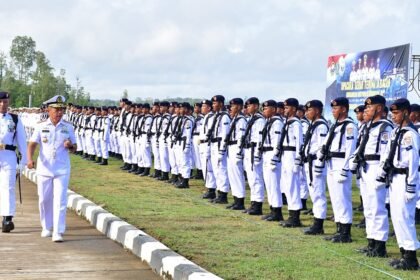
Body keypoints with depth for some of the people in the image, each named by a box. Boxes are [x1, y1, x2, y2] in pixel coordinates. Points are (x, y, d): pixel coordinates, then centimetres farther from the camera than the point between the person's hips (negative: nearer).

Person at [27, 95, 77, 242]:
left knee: (60, 200, -8)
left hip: (62, 170, -1)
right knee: (44, 200, 9)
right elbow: (32, 144, -5)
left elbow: (74, 148, 10)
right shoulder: (41, 126, 1)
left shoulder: (68, 127, 4)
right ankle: (47, 227, 28)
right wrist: (30, 159, -22)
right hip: (44, 169, 1)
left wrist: (70, 146, -13)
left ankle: (58, 232, -8)